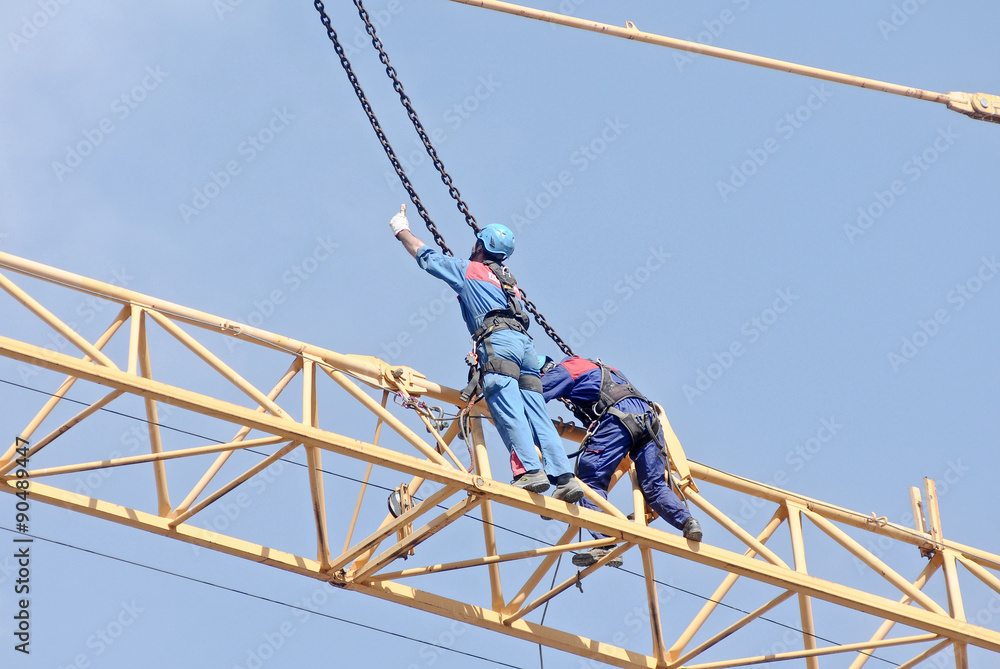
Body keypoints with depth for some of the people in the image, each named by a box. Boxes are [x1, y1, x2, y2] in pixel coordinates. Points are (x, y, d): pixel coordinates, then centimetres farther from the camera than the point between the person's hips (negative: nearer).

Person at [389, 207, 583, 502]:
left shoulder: (467, 270, 18)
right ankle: (565, 476, -16)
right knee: (537, 414, -3)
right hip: (525, 342, 6)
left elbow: (425, 256, 29)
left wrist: (402, 230, 45)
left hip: (497, 339, -6)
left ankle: (531, 471, -32)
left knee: (507, 411, -17)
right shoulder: (509, 281, 35)